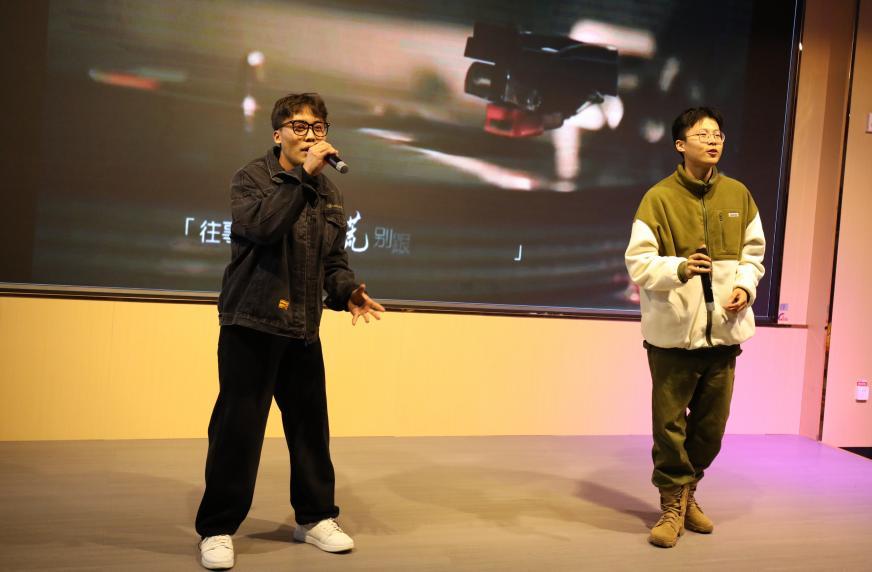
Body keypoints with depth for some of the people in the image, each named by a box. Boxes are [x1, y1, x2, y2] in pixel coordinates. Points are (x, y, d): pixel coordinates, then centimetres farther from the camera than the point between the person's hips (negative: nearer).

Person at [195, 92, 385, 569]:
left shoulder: (327, 191, 13)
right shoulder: (251, 177, -4)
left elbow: (334, 258, 16)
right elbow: (260, 226, -25)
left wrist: (347, 292, -4)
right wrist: (303, 175, -24)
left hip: (303, 330, 6)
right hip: (250, 324, -5)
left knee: (311, 426, 10)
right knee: (238, 428, -2)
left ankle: (314, 517, 26)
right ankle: (217, 529, 10)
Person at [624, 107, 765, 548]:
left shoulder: (738, 195, 6)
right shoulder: (659, 197, -8)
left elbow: (753, 253, 15)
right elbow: (638, 263, -11)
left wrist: (745, 286, -3)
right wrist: (679, 268, -28)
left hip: (724, 329, 4)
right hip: (674, 330, -4)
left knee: (712, 422, 13)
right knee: (670, 423, 1)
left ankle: (686, 493, 34)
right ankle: (674, 503, 19)